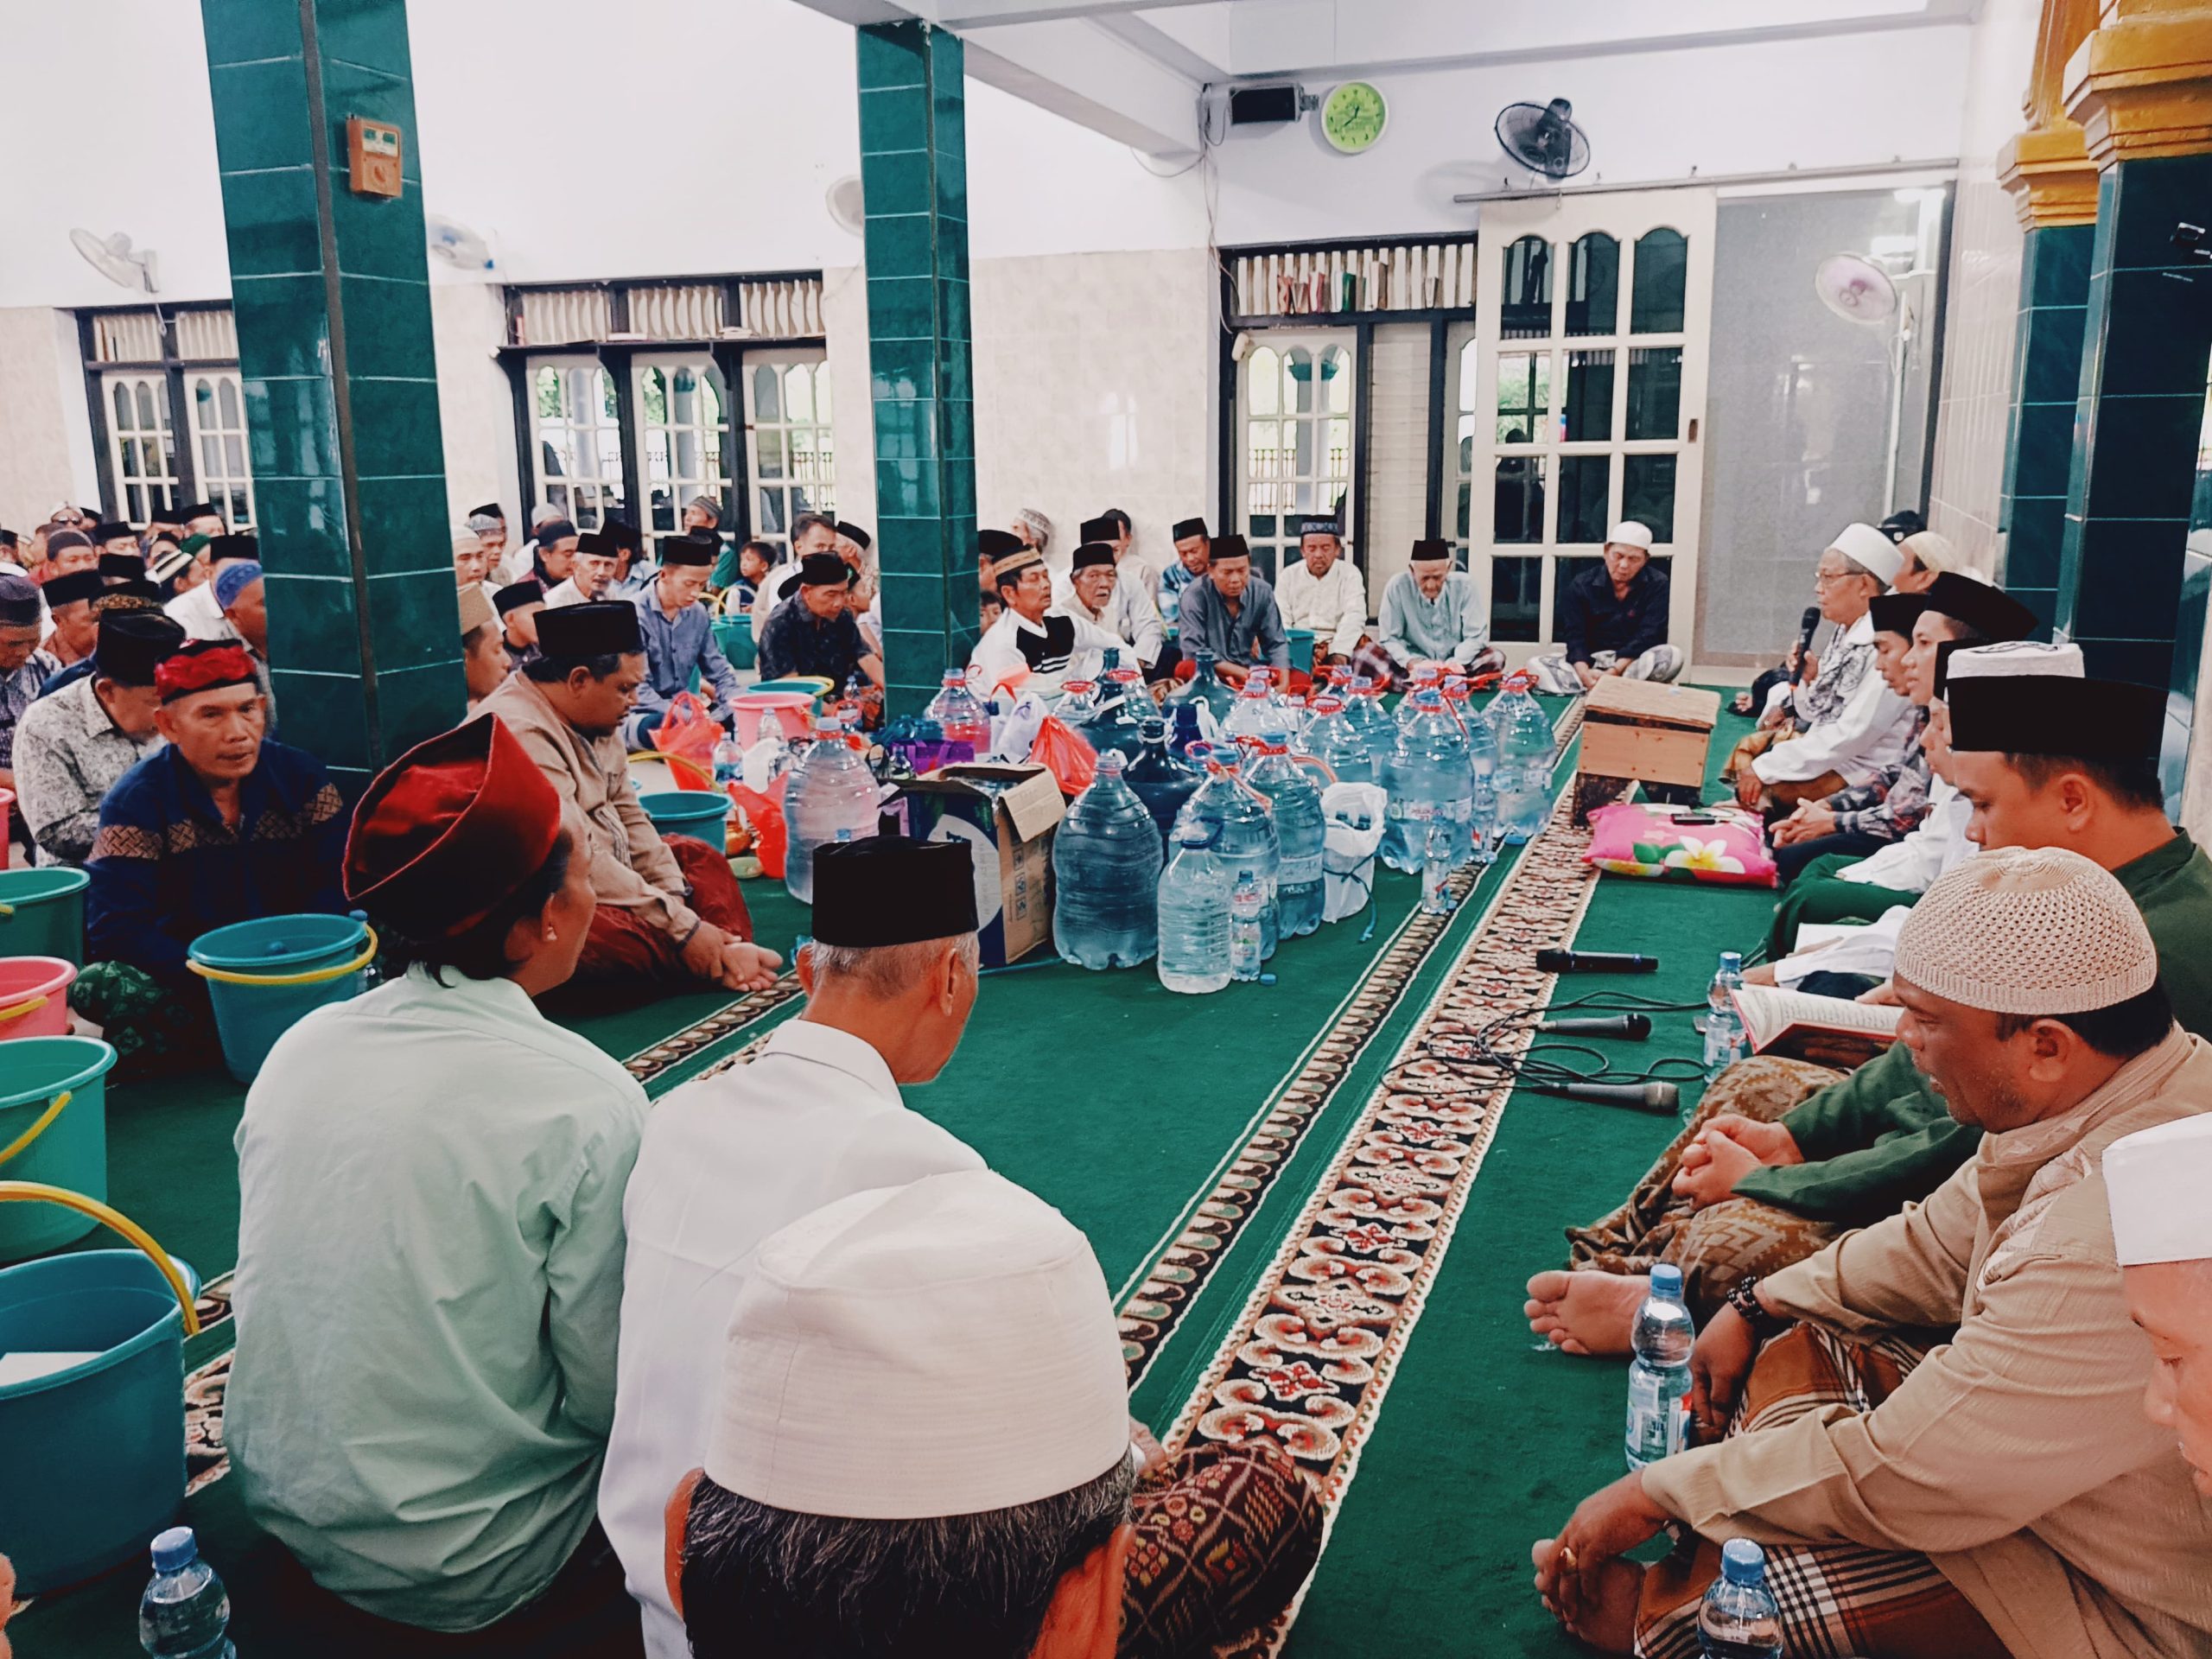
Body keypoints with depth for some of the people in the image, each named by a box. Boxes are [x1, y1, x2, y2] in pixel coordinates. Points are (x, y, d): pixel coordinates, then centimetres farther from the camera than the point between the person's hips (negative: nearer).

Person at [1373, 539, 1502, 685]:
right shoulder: (1397, 586, -11)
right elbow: (1389, 638, -7)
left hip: (1456, 666, 2)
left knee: (1496, 658, -26)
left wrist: (1457, 661, -23)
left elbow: (1475, 635, -5)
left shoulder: (1464, 585, -8)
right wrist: (1410, 662, -25)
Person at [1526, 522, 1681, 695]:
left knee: (1672, 655, -33)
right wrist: (1584, 673, -30)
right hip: (1590, 661, 1)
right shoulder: (1581, 585, -1)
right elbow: (1575, 636, -9)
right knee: (1536, 665, -23)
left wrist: (1614, 671, -28)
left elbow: (1648, 635, -13)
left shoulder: (1657, 584, -3)